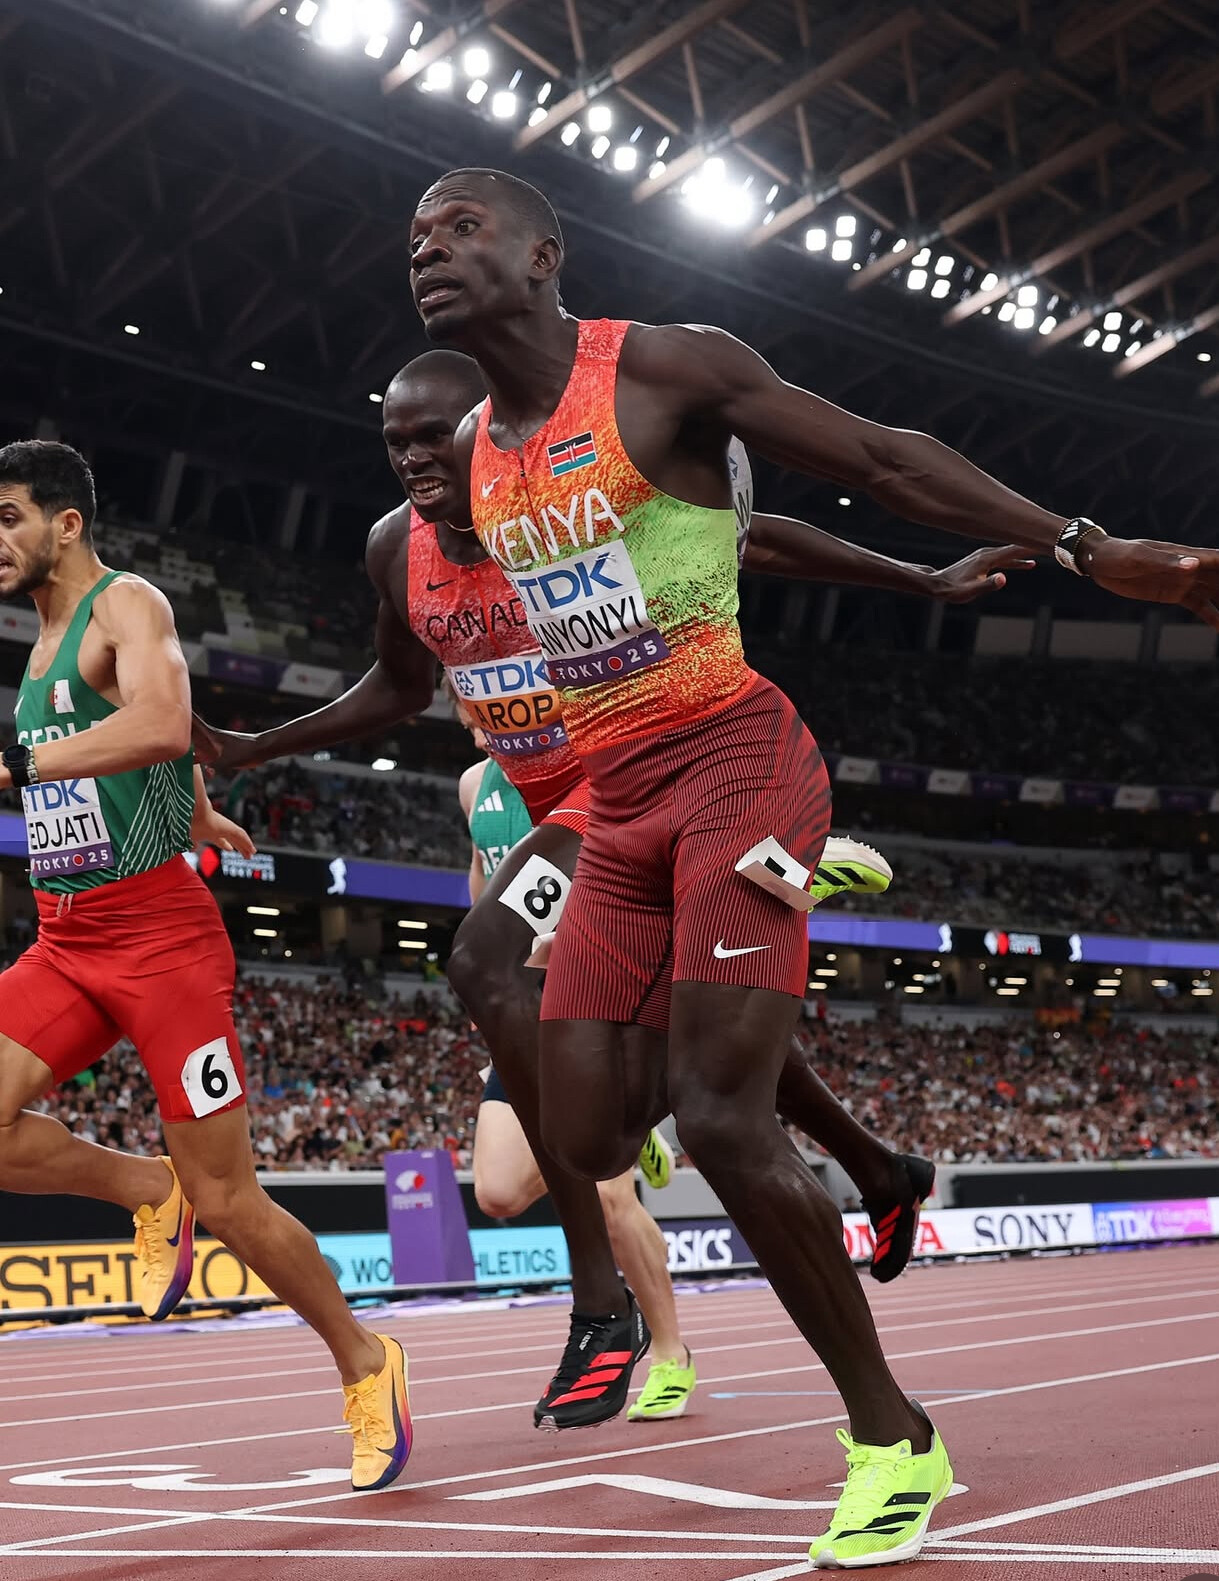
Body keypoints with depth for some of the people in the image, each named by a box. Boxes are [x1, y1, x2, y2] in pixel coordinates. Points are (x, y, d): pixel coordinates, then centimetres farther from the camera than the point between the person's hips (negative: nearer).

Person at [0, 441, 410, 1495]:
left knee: (226, 1202, -4)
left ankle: (366, 1367, 19)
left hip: (160, 934, -7)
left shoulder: (128, 606, -8)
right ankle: (150, 1193, 10)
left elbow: (162, 726, -29)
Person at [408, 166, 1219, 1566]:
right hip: (614, 808, 6)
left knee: (723, 1123, -17)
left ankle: (894, 1439, 1)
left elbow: (885, 458, -8)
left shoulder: (662, 368, -7)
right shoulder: (470, 452, 13)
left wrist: (1088, 550, -16)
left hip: (732, 762, -6)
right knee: (585, 1138, -3)